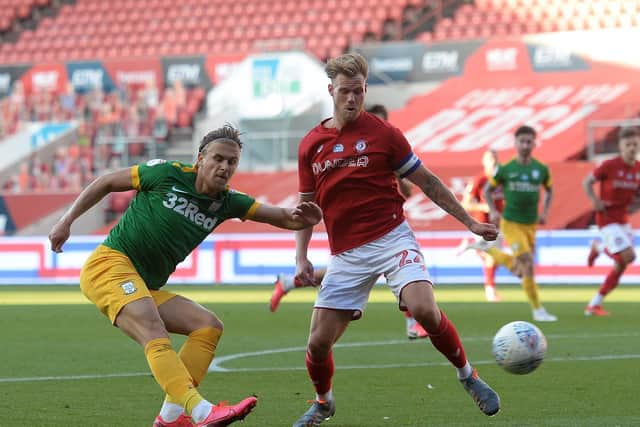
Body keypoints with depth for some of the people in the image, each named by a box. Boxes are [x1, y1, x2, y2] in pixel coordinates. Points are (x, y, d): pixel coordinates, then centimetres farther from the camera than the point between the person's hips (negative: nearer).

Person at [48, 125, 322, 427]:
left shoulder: (226, 202, 9)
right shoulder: (167, 174, -6)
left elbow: (280, 216, 3)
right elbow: (108, 182, 4)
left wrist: (299, 218, -20)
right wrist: (67, 220, 0)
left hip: (146, 288, 8)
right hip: (111, 264, -8)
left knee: (209, 325, -5)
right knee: (154, 333, -29)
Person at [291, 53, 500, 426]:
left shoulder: (381, 132, -2)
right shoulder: (310, 146, 7)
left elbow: (426, 181, 4)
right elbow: (307, 203, 17)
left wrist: (470, 222, 3)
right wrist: (301, 257, 6)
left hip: (392, 238, -3)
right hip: (346, 254, 3)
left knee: (424, 309, -27)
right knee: (319, 342, -4)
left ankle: (468, 375, -2)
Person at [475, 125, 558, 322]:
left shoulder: (541, 169, 1)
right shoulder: (506, 169, -6)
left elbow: (549, 191, 19)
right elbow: (488, 190, 6)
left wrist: (545, 212, 4)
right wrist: (493, 211, -8)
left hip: (531, 224, 5)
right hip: (511, 223, -5)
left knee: (519, 271, 13)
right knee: (528, 264, -14)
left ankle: (489, 249, 35)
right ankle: (538, 310, -4)